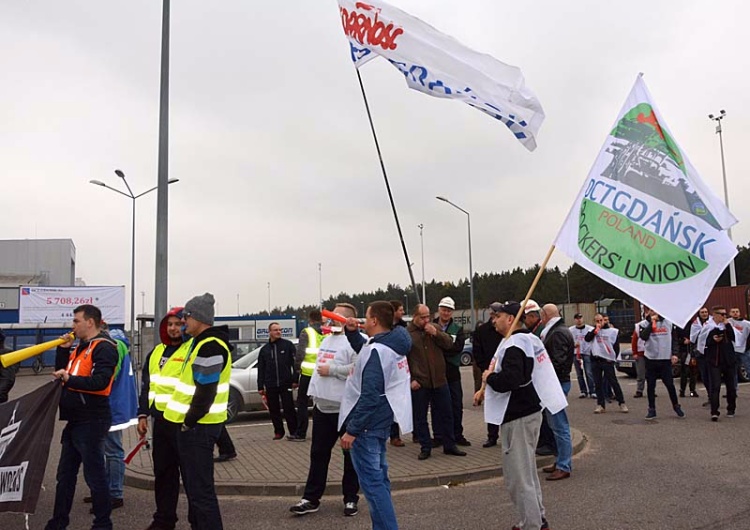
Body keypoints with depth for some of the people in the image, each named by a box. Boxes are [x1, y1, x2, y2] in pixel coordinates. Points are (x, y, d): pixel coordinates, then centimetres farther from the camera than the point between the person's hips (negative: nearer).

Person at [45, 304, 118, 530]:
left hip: (92, 422, -9)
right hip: (75, 420, 9)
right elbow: (62, 372, 18)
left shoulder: (104, 348, -14)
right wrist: (63, 349, 8)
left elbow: (100, 381, -25)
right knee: (65, 474, 16)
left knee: (94, 475, -1)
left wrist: (70, 379, -30)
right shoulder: (81, 347, 16)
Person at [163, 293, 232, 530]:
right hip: (195, 424, 11)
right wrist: (187, 422, 16)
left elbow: (205, 394, -24)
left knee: (200, 488, -5)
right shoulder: (201, 342, 13)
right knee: (194, 484, 20)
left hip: (197, 426, -11)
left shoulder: (209, 348, -21)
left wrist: (188, 423, -14)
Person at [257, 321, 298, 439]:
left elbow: (295, 363, -1)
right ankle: (278, 432, 19)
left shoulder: (288, 345, 2)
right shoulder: (264, 349, 13)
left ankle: (293, 432, 5)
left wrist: (295, 379, -9)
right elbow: (261, 369, 14)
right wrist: (260, 386, 9)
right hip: (270, 385, 4)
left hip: (285, 384, -4)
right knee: (274, 410, 7)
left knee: (289, 408, -3)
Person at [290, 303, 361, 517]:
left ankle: (350, 498, 20)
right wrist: (314, 393, 17)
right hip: (322, 406, 8)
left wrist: (332, 369, -19)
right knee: (318, 453, 12)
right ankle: (311, 499, 21)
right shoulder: (326, 340, 15)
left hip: (347, 408, -8)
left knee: (350, 455, 7)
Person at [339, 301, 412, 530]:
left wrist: (351, 430, -21)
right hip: (381, 421, 10)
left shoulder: (376, 350, -22)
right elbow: (364, 352, 28)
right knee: (378, 476, 18)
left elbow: (369, 396, -25)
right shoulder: (392, 345, 8)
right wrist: (352, 332, 12)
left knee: (371, 480, -4)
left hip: (367, 423, -10)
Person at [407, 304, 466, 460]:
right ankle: (425, 447, 20)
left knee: (446, 414, 11)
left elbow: (449, 344, 2)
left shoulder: (435, 328, 7)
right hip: (419, 383, -3)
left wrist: (436, 333, -13)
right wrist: (410, 380, -11)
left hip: (439, 381, 4)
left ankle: (449, 445, 25)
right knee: (420, 417, 6)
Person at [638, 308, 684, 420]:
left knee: (670, 384, 3)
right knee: (650, 385, 4)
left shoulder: (668, 322, 7)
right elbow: (644, 336, -18)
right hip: (651, 359, -1)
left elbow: (673, 339, 12)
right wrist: (651, 322, -15)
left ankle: (676, 406, 23)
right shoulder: (643, 324, 0)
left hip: (666, 359, 1)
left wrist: (673, 354, 3)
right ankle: (652, 409, 14)